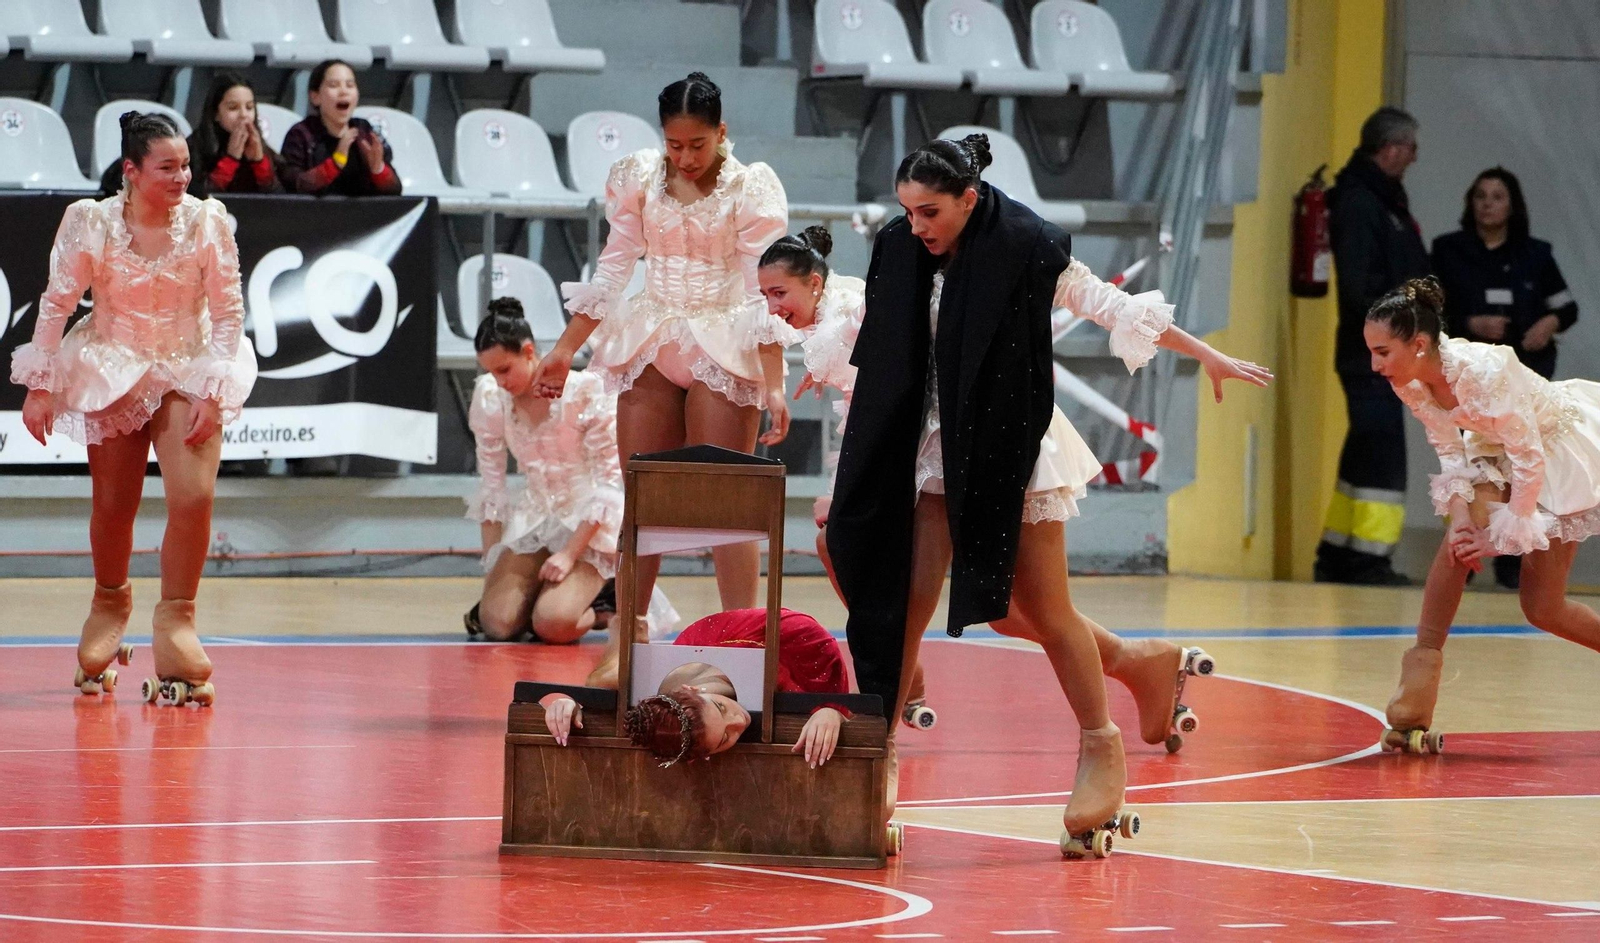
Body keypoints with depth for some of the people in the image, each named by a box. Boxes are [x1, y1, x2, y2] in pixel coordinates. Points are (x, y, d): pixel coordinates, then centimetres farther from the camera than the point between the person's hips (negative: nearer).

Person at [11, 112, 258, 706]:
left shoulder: (206, 222, -12)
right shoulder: (90, 223, -12)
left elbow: (228, 310, -8)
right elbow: (56, 305, -4)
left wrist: (213, 393, -13)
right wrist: (39, 386, -4)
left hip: (188, 376, 0)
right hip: (112, 374, 1)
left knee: (194, 497, -18)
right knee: (112, 507, 8)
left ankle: (175, 622, -7)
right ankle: (110, 604, 35)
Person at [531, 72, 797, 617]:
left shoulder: (752, 187, -8)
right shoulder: (639, 177, 2)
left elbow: (766, 290, -11)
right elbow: (613, 268, 9)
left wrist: (774, 385, -18)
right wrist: (565, 349, 8)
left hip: (723, 349, -4)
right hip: (650, 347, 4)